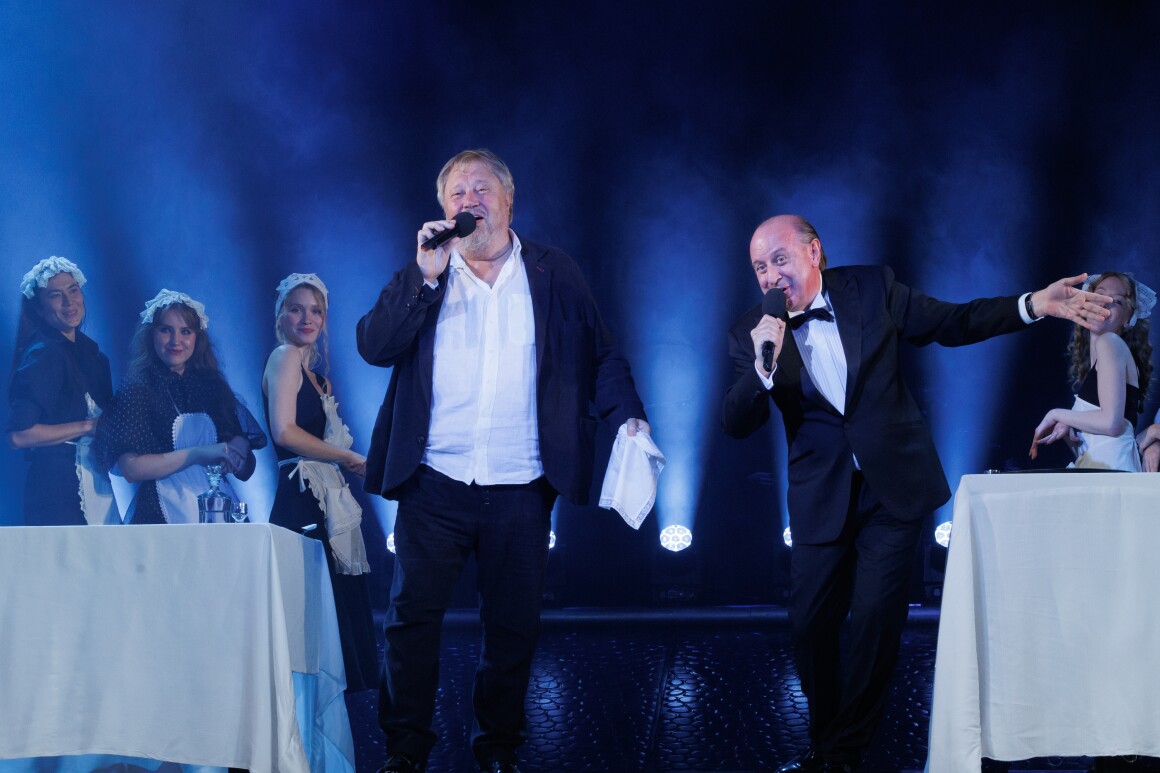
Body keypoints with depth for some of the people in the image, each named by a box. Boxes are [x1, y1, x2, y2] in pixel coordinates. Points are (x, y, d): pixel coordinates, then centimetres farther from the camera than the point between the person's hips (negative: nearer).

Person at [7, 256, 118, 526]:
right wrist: (89, 426, -13)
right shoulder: (41, 356, -11)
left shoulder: (90, 350, 13)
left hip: (98, 482, 8)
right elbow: (19, 435, -19)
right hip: (58, 491, -8)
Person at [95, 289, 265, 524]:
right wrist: (196, 454, -17)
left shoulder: (212, 385, 11)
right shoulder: (136, 388, -3)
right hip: (165, 516, -4)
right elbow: (130, 469, -12)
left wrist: (236, 449, -12)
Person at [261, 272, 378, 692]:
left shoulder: (307, 367, 22)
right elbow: (284, 431, -17)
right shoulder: (286, 356, -5)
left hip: (321, 499, 9)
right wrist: (349, 457, -10)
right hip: (304, 499, -9)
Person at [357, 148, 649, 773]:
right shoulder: (421, 276, 8)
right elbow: (373, 346, -5)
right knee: (412, 616, -1)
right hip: (435, 485, 0)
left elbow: (599, 357, 10)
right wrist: (426, 276, -13)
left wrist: (628, 415, -7)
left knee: (513, 624, 7)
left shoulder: (555, 276, 9)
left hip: (520, 490, 1)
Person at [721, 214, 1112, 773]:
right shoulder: (751, 333, -4)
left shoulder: (871, 288, -3)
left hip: (893, 485, -1)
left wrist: (1033, 306, -5)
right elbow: (736, 425, -11)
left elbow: (952, 323, 6)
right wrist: (763, 367, -29)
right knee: (809, 624, 4)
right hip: (821, 495, 1)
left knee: (875, 620, -3)